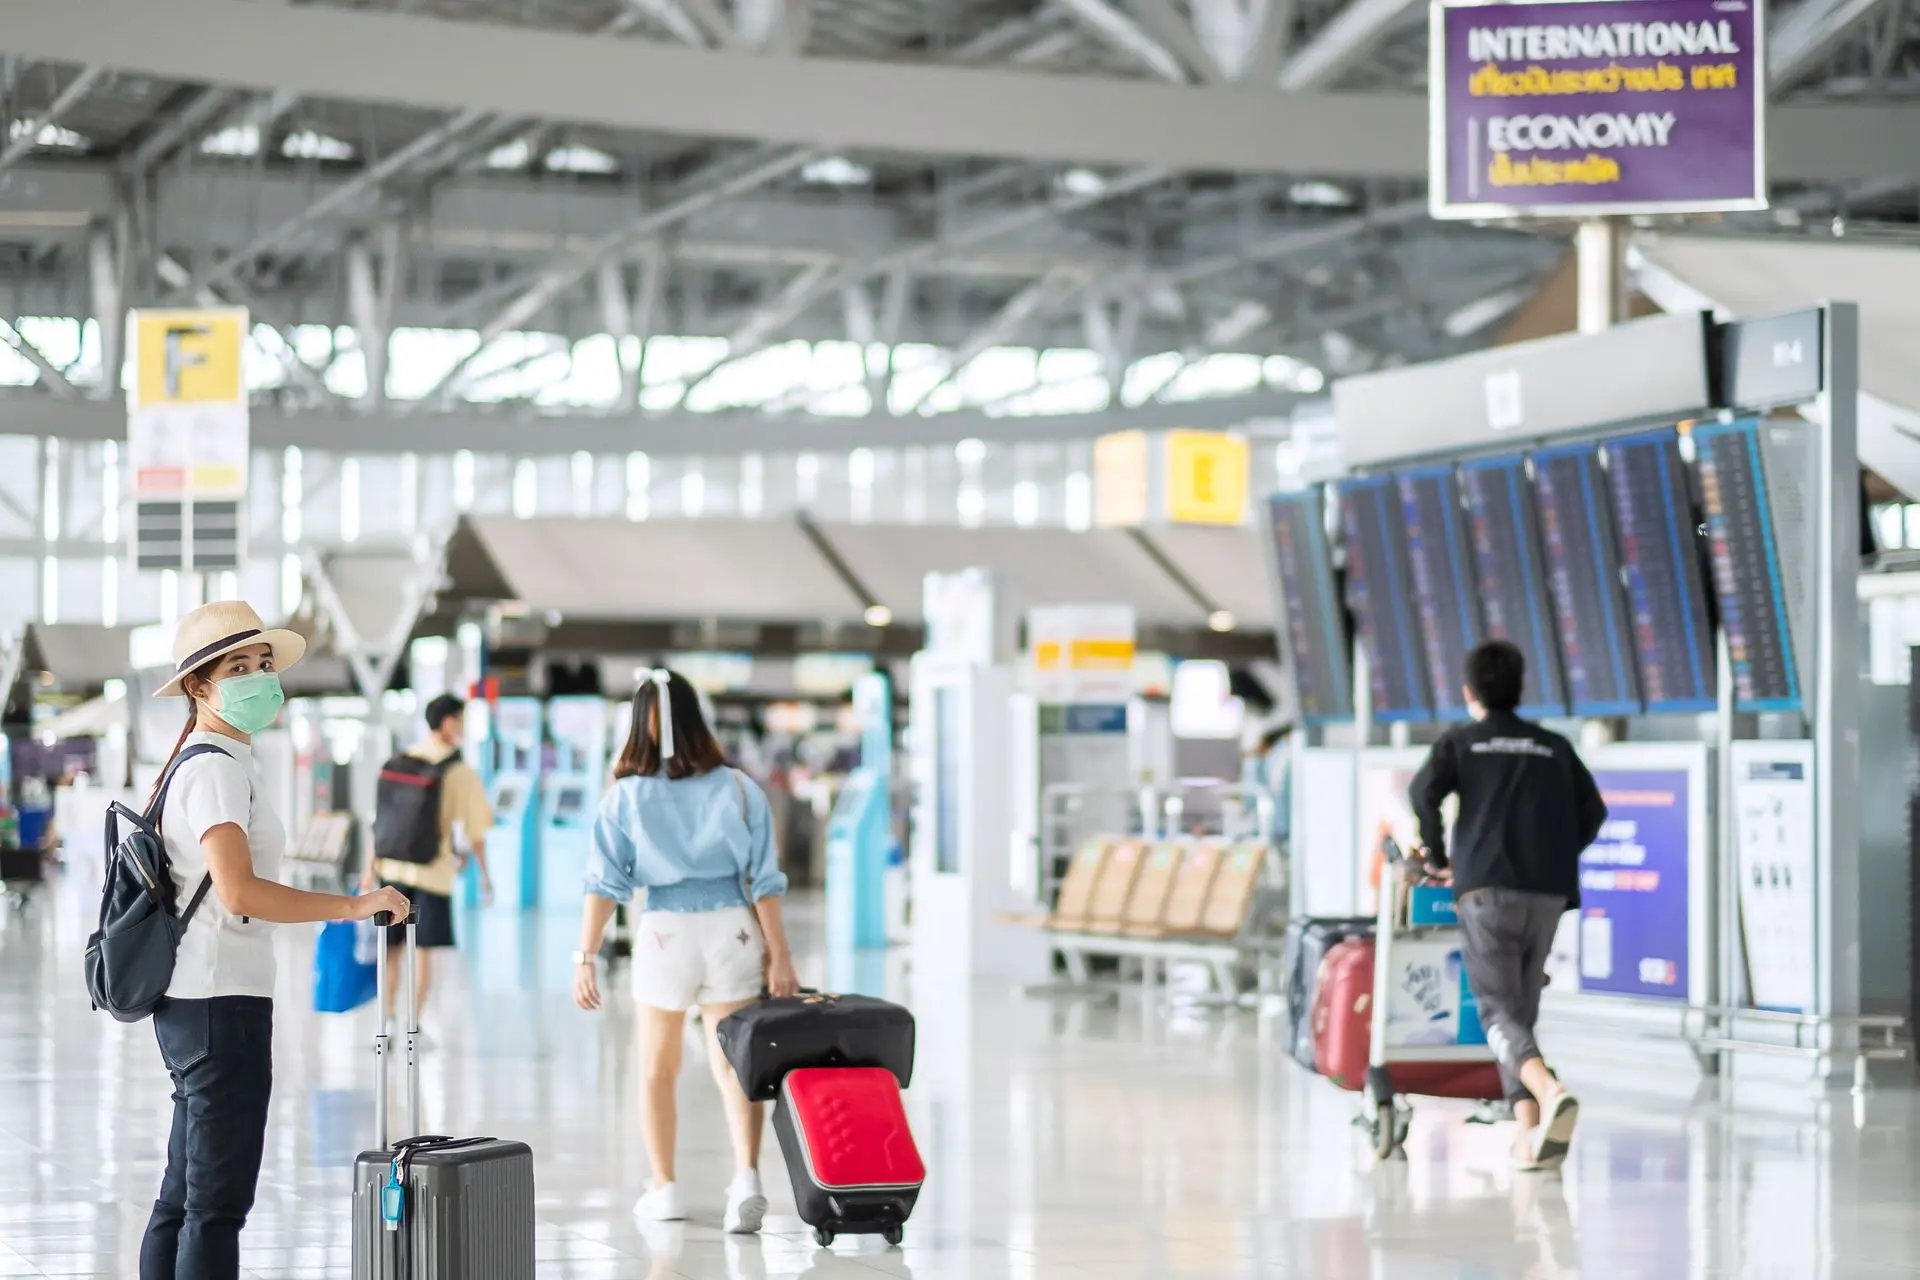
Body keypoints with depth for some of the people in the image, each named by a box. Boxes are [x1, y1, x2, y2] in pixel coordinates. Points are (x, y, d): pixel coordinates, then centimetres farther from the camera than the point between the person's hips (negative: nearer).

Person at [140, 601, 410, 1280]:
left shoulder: (199, 766, 19)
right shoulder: (216, 771, -13)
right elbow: (239, 893, -24)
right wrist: (354, 906, -22)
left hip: (188, 1002, 10)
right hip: (220, 1000, -10)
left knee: (183, 1197, 12)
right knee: (219, 1201, -10)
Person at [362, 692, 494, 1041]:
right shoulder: (462, 773, -8)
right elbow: (475, 832, -6)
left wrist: (371, 867, 13)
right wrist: (484, 875, 5)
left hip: (392, 868, 4)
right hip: (433, 870, -4)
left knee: (390, 947, 13)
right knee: (423, 951, 4)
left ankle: (388, 1018, 13)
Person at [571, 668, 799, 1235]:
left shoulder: (625, 796, -5)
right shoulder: (737, 789, -2)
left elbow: (604, 884, -8)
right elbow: (763, 882, -2)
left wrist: (585, 958, -6)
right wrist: (779, 955, 2)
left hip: (664, 932, -1)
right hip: (733, 930, 1)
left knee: (657, 1066, 16)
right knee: (733, 1064, 4)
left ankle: (664, 1188, 21)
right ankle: (747, 1176, -15)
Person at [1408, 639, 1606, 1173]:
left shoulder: (1460, 742, 11)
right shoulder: (1555, 748, 19)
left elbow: (1424, 793, -6)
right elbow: (1592, 811, 11)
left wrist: (1438, 858, 7)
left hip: (1487, 889, -3)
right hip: (1548, 893, 3)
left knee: (1499, 1011, -8)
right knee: (1521, 1011, 11)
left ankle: (1550, 1092, -36)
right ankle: (1530, 1132, -1)